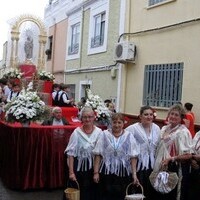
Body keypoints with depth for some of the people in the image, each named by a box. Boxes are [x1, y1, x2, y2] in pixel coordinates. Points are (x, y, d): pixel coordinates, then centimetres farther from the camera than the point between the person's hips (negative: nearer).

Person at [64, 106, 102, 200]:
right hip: (80, 168, -2)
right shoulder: (77, 133, -8)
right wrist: (71, 172, -12)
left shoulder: (99, 132, -2)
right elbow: (71, 154, -8)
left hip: (95, 168, 2)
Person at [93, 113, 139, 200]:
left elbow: (133, 157, -1)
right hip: (106, 172, 0)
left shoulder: (129, 136, 1)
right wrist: (96, 172, -4)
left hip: (123, 173, 0)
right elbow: (98, 155, 0)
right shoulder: (104, 135, 1)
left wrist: (134, 174, -6)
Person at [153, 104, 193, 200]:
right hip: (163, 168, 7)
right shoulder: (164, 129, 8)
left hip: (176, 169, -7)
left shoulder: (183, 132, -14)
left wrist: (171, 159, -25)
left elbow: (188, 155, -17)